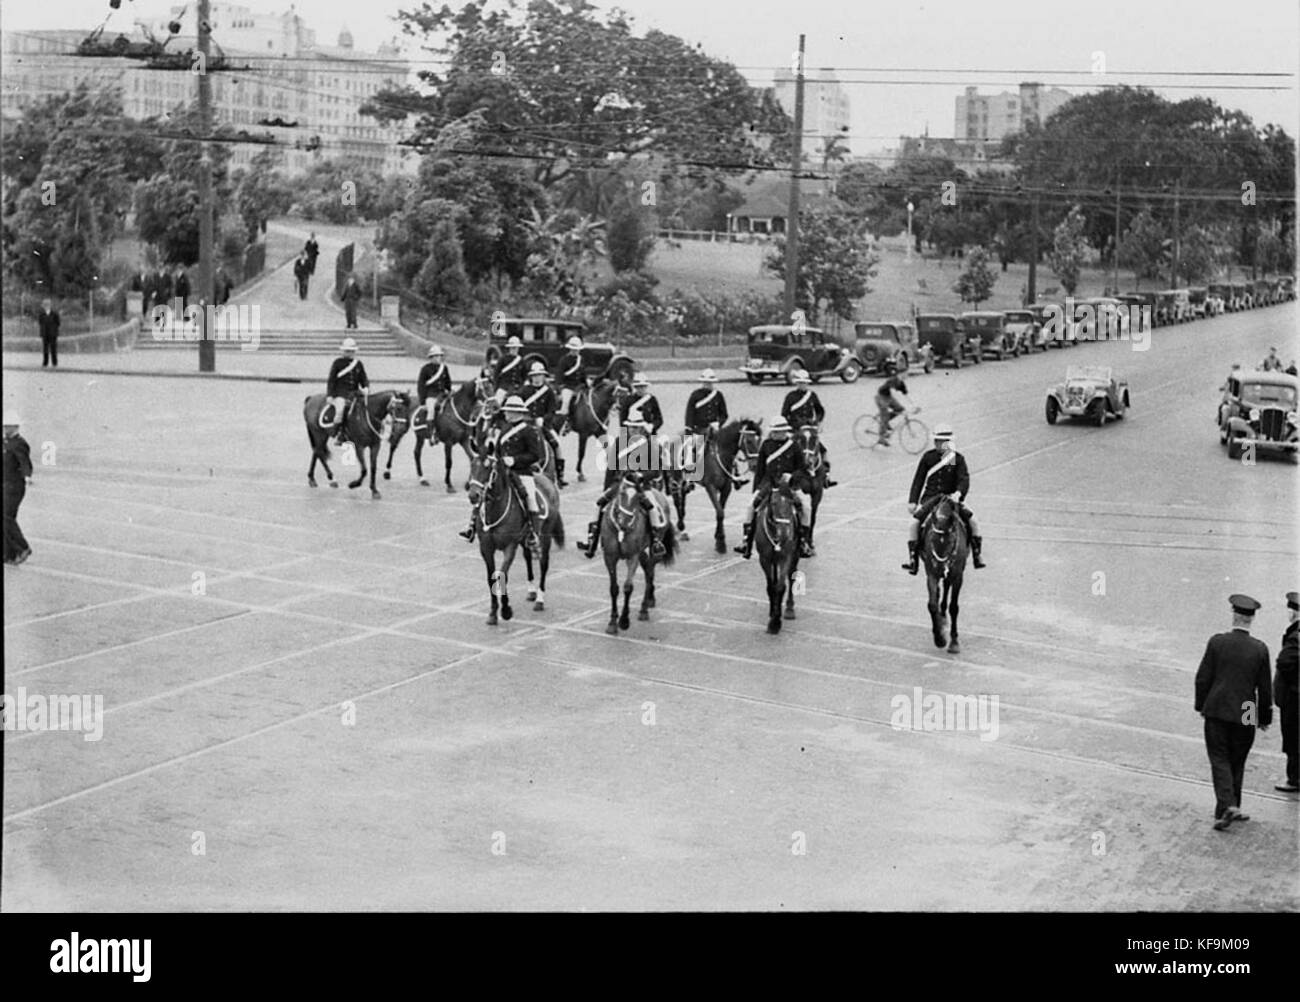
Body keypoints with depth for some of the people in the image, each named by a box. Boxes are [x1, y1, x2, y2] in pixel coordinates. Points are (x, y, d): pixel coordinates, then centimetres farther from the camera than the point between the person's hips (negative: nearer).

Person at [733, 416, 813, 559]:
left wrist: (792, 476, -16)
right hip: (769, 481, 1)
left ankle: (804, 542, -9)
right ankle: (747, 540, -10)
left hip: (790, 483, -1)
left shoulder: (794, 446, 1)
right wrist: (755, 490, 8)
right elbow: (759, 469, 12)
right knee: (751, 504, -18)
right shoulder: (766, 445, 6)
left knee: (805, 506, -21)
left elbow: (802, 469, 5)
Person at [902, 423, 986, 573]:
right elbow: (918, 480, 6)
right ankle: (913, 559, -16)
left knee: (972, 519, -20)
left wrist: (958, 493, -34)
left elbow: (964, 480, -12)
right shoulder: (928, 457, 2)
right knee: (914, 522, -23)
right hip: (930, 498, 0)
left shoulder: (958, 459, -1)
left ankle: (977, 555, -6)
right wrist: (912, 501, -1)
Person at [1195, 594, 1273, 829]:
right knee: (1236, 762, 14)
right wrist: (1265, 717, 13)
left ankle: (1227, 805, -14)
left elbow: (1203, 678, -4)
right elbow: (1264, 688, 1)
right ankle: (1228, 808, 20)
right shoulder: (1260, 649, -5)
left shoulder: (1217, 642, -8)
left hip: (1217, 710, -1)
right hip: (1245, 716, 1)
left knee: (1219, 759, 3)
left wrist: (1201, 705, 10)